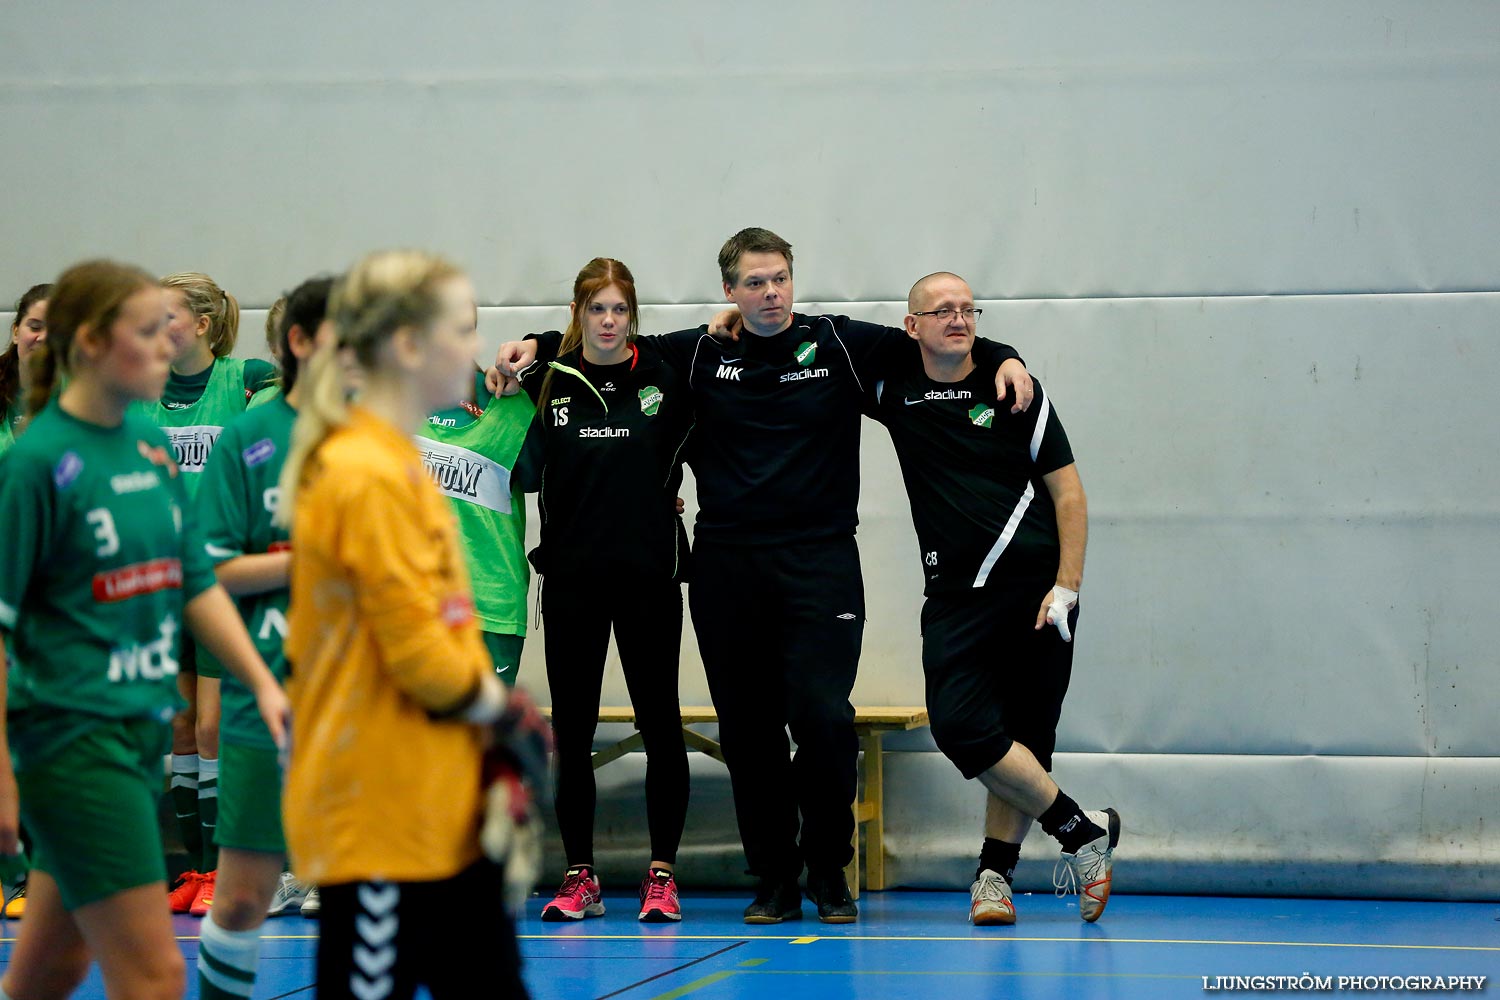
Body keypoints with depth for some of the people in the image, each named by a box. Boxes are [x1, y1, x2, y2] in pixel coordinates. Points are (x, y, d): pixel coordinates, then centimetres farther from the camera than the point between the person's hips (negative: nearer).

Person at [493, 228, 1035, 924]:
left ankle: (829, 871, 4)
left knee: (823, 716, -13)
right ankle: (775, 877, 14)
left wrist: (1003, 360, -6)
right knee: (747, 729, 3)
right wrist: (537, 346, 10)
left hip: (819, 560, -2)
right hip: (727, 566, 2)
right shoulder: (700, 355, 8)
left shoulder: (840, 345, 3)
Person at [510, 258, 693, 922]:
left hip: (649, 575, -1)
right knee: (571, 729, 4)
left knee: (660, 723, 1)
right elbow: (524, 473, 8)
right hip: (572, 577, 1)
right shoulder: (548, 385, 4)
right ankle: (579, 877, 12)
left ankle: (662, 875, 8)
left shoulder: (664, 378, 1)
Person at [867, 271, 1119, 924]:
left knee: (1026, 737, -2)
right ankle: (1082, 830, -5)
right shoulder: (893, 390, 6)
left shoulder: (1015, 391, 2)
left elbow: (1068, 491, 3)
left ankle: (995, 872, 5)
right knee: (960, 725, -16)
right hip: (954, 594, 1)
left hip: (1036, 585, -1)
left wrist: (1066, 587, -6)